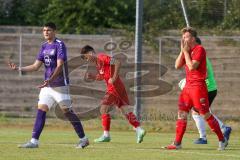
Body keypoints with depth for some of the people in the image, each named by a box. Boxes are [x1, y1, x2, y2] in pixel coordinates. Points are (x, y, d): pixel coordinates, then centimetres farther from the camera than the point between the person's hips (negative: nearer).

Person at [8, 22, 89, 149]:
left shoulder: (59, 45, -11)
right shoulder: (44, 46, 12)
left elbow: (59, 65, -20)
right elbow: (36, 66, 13)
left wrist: (50, 80, -32)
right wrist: (18, 69, 4)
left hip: (60, 85, -7)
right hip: (47, 85, 7)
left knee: (67, 112, -5)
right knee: (41, 110, -1)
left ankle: (83, 139, 5)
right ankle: (34, 141, -2)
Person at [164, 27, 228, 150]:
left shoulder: (199, 49, -11)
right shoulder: (187, 51, 15)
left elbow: (192, 66, -21)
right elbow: (177, 65, 8)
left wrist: (186, 51, -13)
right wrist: (182, 51, -1)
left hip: (198, 86, -9)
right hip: (188, 85, 9)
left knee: (205, 114, -7)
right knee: (182, 113, 5)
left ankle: (222, 140, 2)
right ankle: (177, 143, 7)